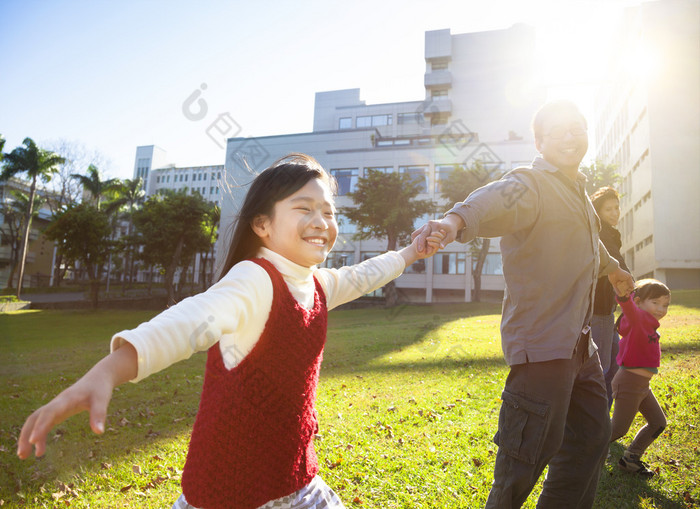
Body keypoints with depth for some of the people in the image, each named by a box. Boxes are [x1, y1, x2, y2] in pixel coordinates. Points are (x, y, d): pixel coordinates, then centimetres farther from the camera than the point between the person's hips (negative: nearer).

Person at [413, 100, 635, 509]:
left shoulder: (578, 192, 17)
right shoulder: (530, 185, -13)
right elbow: (494, 201, -37)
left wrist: (613, 269, 53)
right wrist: (454, 220, -59)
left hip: (579, 341, 10)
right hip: (541, 340, -9)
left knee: (592, 437, 21)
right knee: (532, 452, -4)